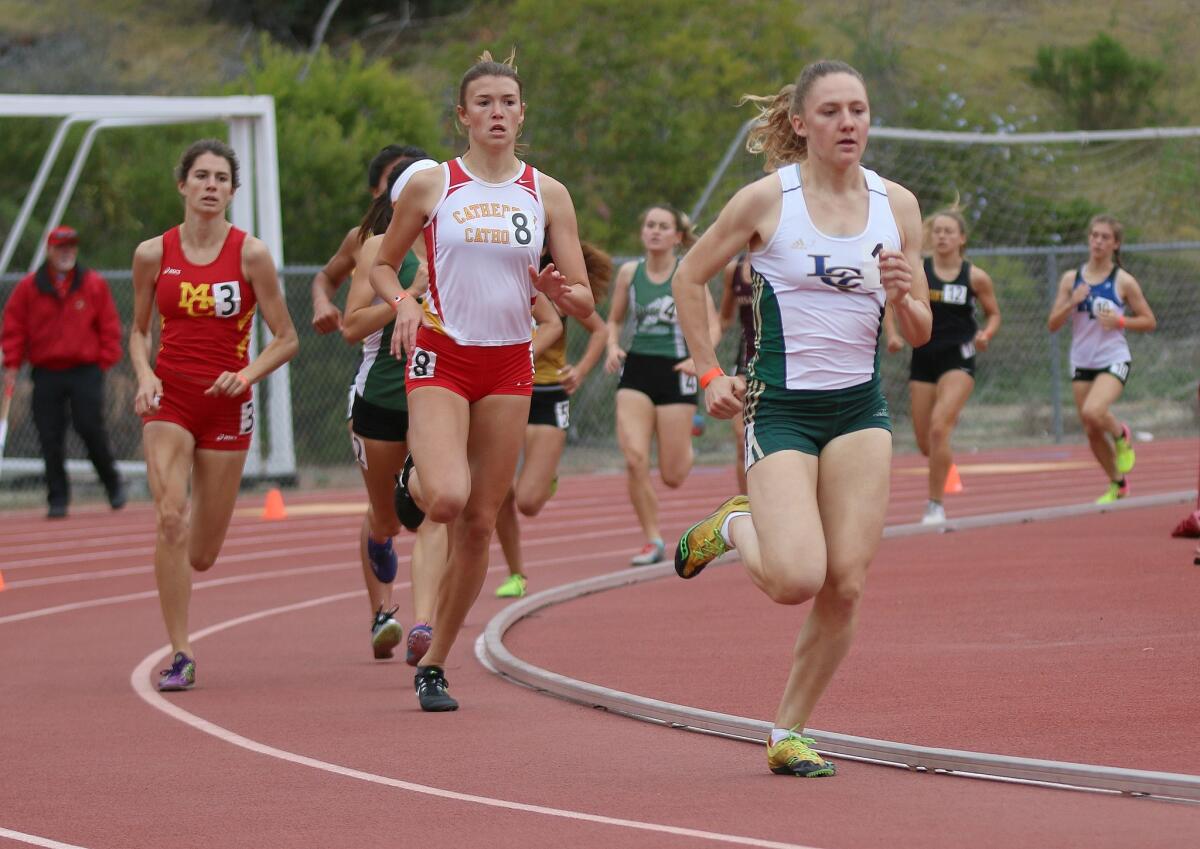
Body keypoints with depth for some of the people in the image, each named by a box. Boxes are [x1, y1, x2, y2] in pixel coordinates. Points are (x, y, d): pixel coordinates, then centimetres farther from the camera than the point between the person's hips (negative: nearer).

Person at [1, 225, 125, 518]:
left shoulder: (94, 285, 4)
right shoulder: (28, 287, 5)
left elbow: (109, 326, 7)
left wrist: (105, 361, 0)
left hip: (86, 372, -1)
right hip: (46, 374, 1)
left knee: (90, 429, -8)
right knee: (50, 439, -1)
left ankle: (112, 482, 14)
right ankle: (57, 499, 5)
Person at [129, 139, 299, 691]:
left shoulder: (250, 254, -4)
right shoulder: (153, 254, 1)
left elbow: (286, 340, 0)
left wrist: (246, 374, -17)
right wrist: (144, 375, -6)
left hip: (227, 405, 0)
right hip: (169, 399, 0)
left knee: (201, 555, 5)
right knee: (169, 520, -21)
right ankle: (180, 656, -15)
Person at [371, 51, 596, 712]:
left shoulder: (547, 193, 5)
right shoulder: (430, 186, 0)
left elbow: (584, 304, 7)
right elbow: (382, 267, 11)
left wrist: (558, 292, -16)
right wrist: (403, 303, -10)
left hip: (510, 365, 3)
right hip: (441, 359, -3)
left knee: (478, 524, 2)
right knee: (448, 497, -24)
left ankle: (433, 665, 14)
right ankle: (414, 479, 15)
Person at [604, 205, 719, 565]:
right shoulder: (629, 272, 5)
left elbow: (713, 325, -4)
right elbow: (614, 320, 17)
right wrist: (613, 347, -4)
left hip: (675, 372, -2)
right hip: (636, 370, 2)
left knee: (672, 477, 2)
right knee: (634, 458, -17)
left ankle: (686, 446, 41)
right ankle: (653, 540, -2)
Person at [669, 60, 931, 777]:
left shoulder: (897, 205, 4)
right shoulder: (768, 199, -7)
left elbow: (919, 335, 9)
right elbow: (690, 280, 6)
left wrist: (904, 297, -13)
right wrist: (710, 375, 2)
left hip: (860, 410, 4)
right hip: (781, 408, -4)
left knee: (847, 586, -5)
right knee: (796, 580, -18)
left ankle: (789, 734, 11)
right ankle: (734, 528, 16)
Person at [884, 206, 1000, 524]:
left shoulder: (976, 277, -3)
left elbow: (994, 313, 10)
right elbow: (890, 305, 8)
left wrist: (986, 334, -10)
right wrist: (892, 335, -10)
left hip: (958, 358, -3)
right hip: (923, 358, 3)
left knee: (938, 429, -22)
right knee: (925, 444, 6)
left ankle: (935, 505, -12)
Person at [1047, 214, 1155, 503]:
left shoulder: (1123, 281, -3)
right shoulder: (1071, 279, 5)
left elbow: (1149, 322, 3)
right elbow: (1052, 324, 3)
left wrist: (1120, 320, -14)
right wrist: (1071, 302, -14)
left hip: (1114, 360, -4)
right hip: (1082, 362, 4)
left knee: (1092, 412, -30)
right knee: (1092, 431, 7)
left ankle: (1121, 434, 3)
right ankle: (1117, 484, 27)